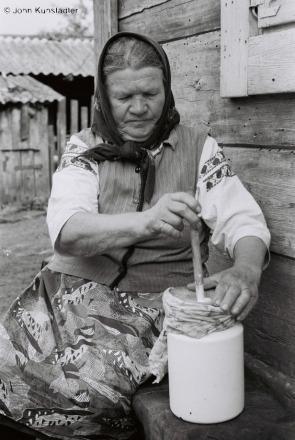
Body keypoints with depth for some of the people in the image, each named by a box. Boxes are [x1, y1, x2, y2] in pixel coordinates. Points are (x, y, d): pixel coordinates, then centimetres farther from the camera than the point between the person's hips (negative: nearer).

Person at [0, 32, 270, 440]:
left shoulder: (199, 147, 5)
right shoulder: (83, 148, 5)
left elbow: (243, 220, -3)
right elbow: (65, 230, -11)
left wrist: (247, 270, -28)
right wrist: (145, 222, -30)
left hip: (158, 299, -2)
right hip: (76, 286, 2)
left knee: (94, 376, -28)